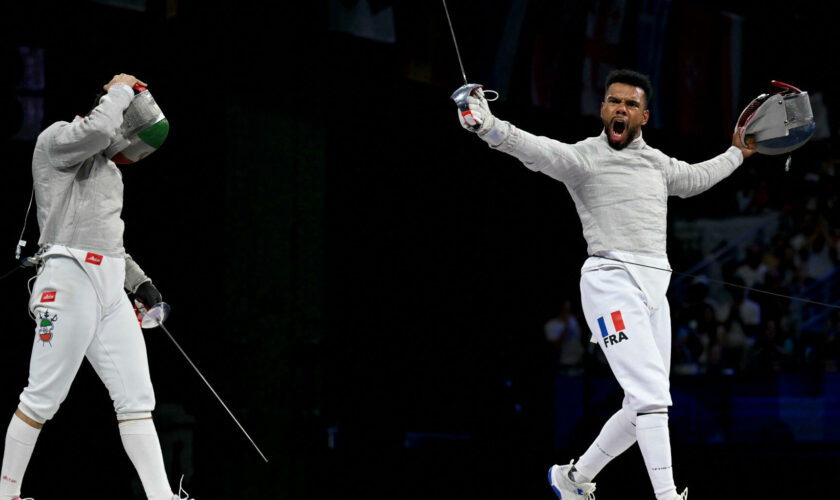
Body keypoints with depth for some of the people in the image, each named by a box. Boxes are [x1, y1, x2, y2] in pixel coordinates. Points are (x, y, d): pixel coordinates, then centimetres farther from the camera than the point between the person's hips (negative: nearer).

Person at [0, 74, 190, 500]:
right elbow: (95, 130, -24)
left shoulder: (108, 168, 24)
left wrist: (140, 281, 18)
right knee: (43, 399, -3)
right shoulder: (56, 139, -1)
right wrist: (120, 90, -7)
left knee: (137, 400, 1)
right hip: (70, 283, -8)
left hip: (111, 289, 8)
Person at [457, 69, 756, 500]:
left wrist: (738, 153, 47)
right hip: (612, 282, -7)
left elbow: (693, 178, 37)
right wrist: (488, 127, -43)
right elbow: (539, 150, -24)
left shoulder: (655, 161, 16)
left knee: (644, 408, 9)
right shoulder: (584, 156, -5)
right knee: (651, 397, -18)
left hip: (653, 288, 7)